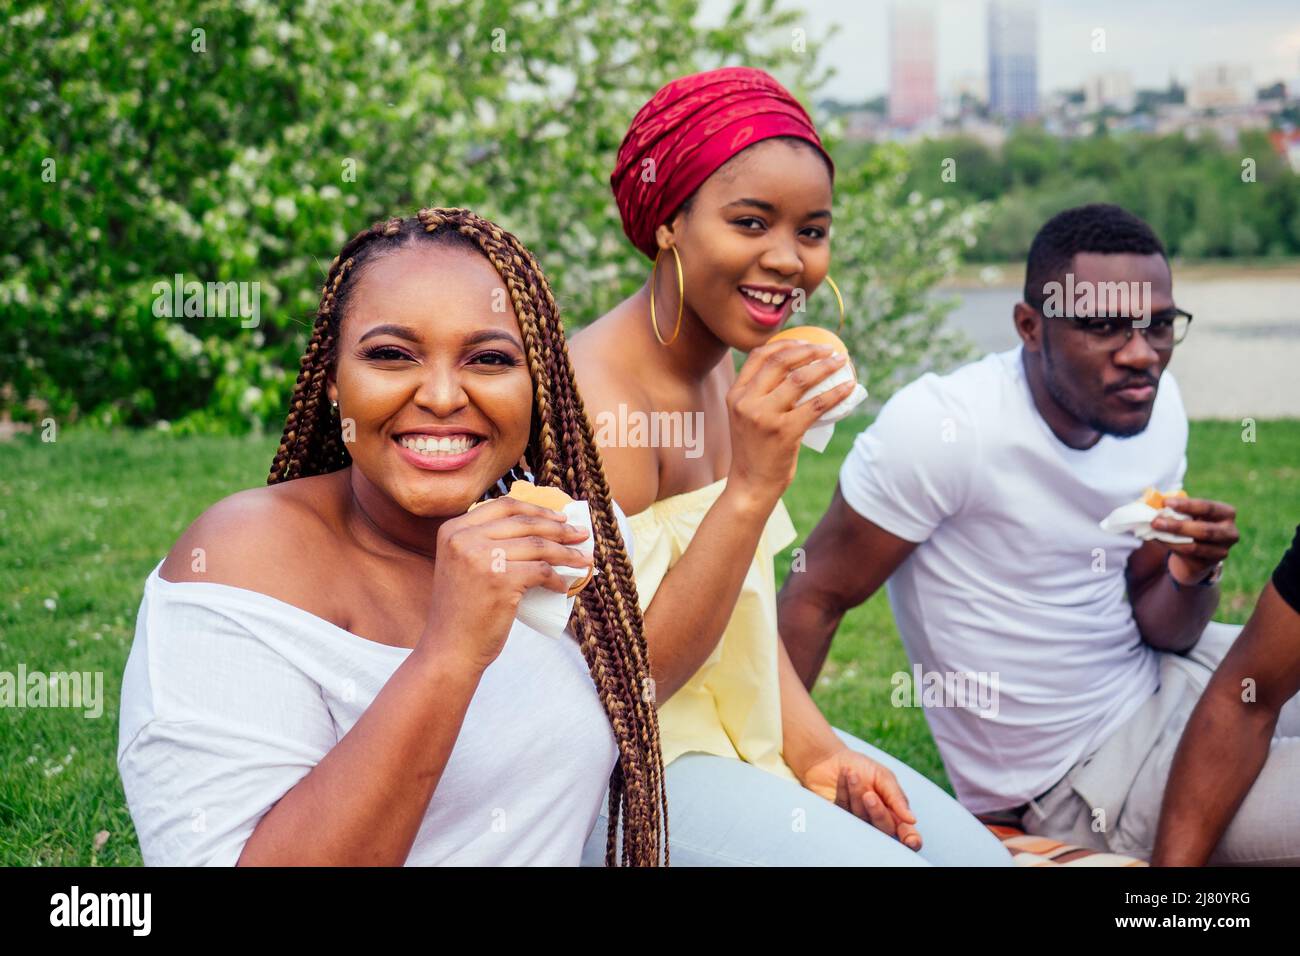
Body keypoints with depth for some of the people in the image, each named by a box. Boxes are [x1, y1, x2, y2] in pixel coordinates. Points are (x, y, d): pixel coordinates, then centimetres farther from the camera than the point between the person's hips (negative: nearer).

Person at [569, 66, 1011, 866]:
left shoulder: (727, 371, 3)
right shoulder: (601, 398, -23)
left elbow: (745, 606, 11)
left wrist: (812, 747, -3)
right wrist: (752, 488, -30)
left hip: (739, 727, 8)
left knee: (981, 853, 4)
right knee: (888, 859, -16)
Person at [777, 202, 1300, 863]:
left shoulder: (1157, 402, -3)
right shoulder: (938, 427, -25)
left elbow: (1162, 629, 3)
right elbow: (817, 598, -19)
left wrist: (1192, 579, -19)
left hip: (1156, 678, 7)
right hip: (1072, 774, -7)